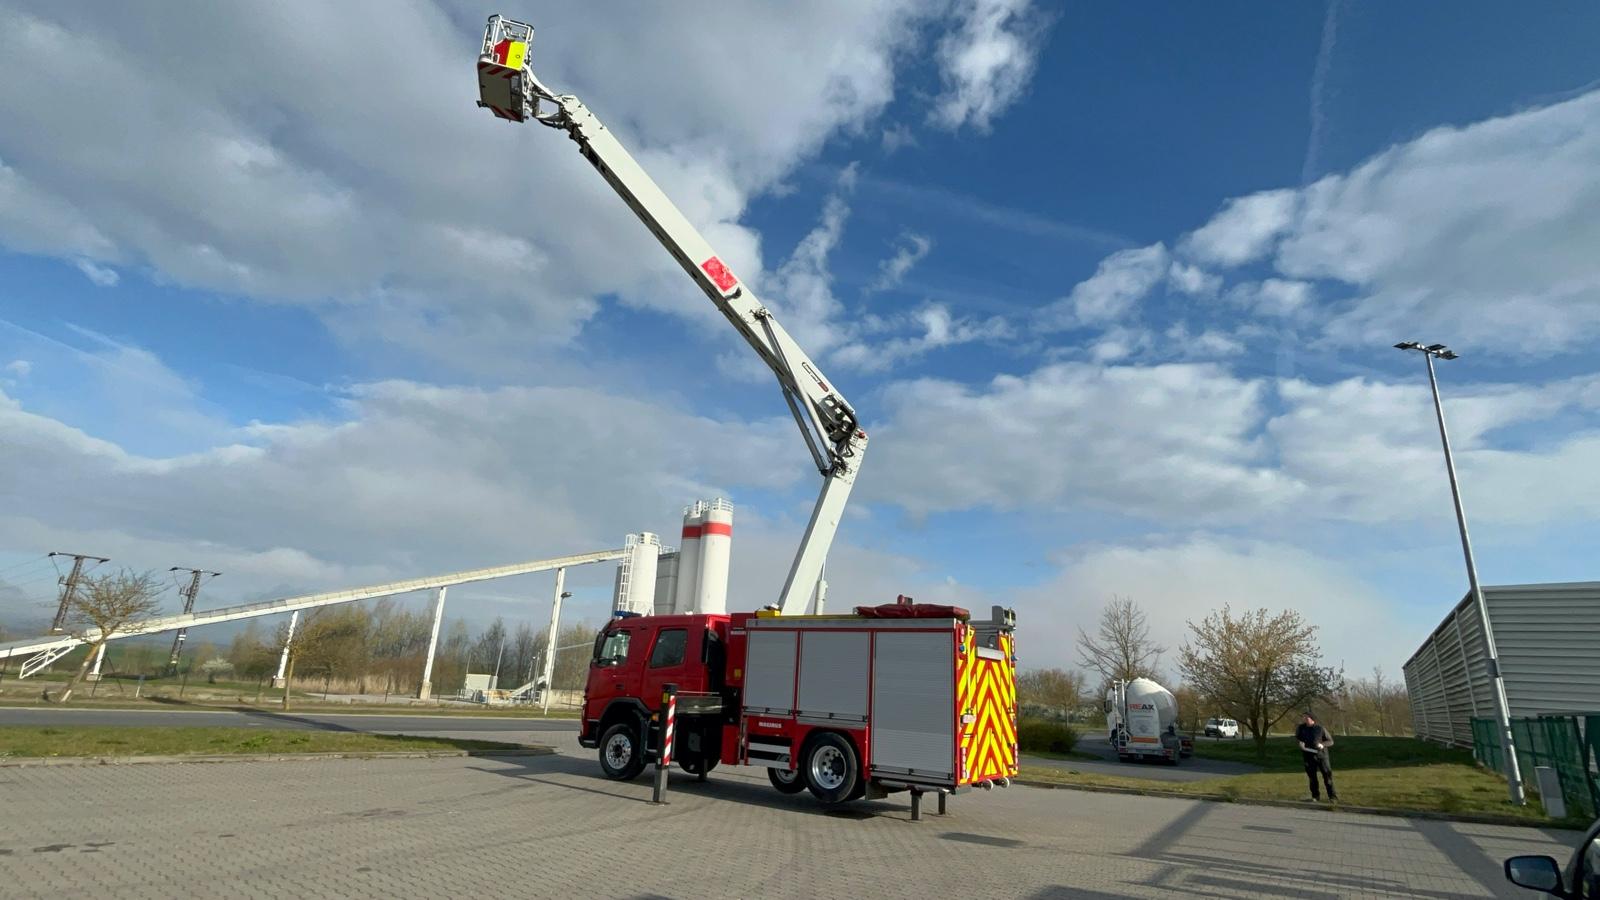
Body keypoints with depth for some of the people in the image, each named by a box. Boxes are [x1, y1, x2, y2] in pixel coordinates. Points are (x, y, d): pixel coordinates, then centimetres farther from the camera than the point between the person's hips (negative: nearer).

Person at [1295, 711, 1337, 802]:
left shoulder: (1320, 729, -6)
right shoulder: (1301, 728, 2)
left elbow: (1330, 741, 1)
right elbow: (1296, 738, 17)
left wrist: (1322, 744, -18)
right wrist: (1299, 742, -6)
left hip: (1321, 755, -2)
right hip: (1308, 756, 2)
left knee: (1327, 776, -2)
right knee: (1312, 777, 9)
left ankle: (1332, 797, 7)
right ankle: (1315, 796, 21)